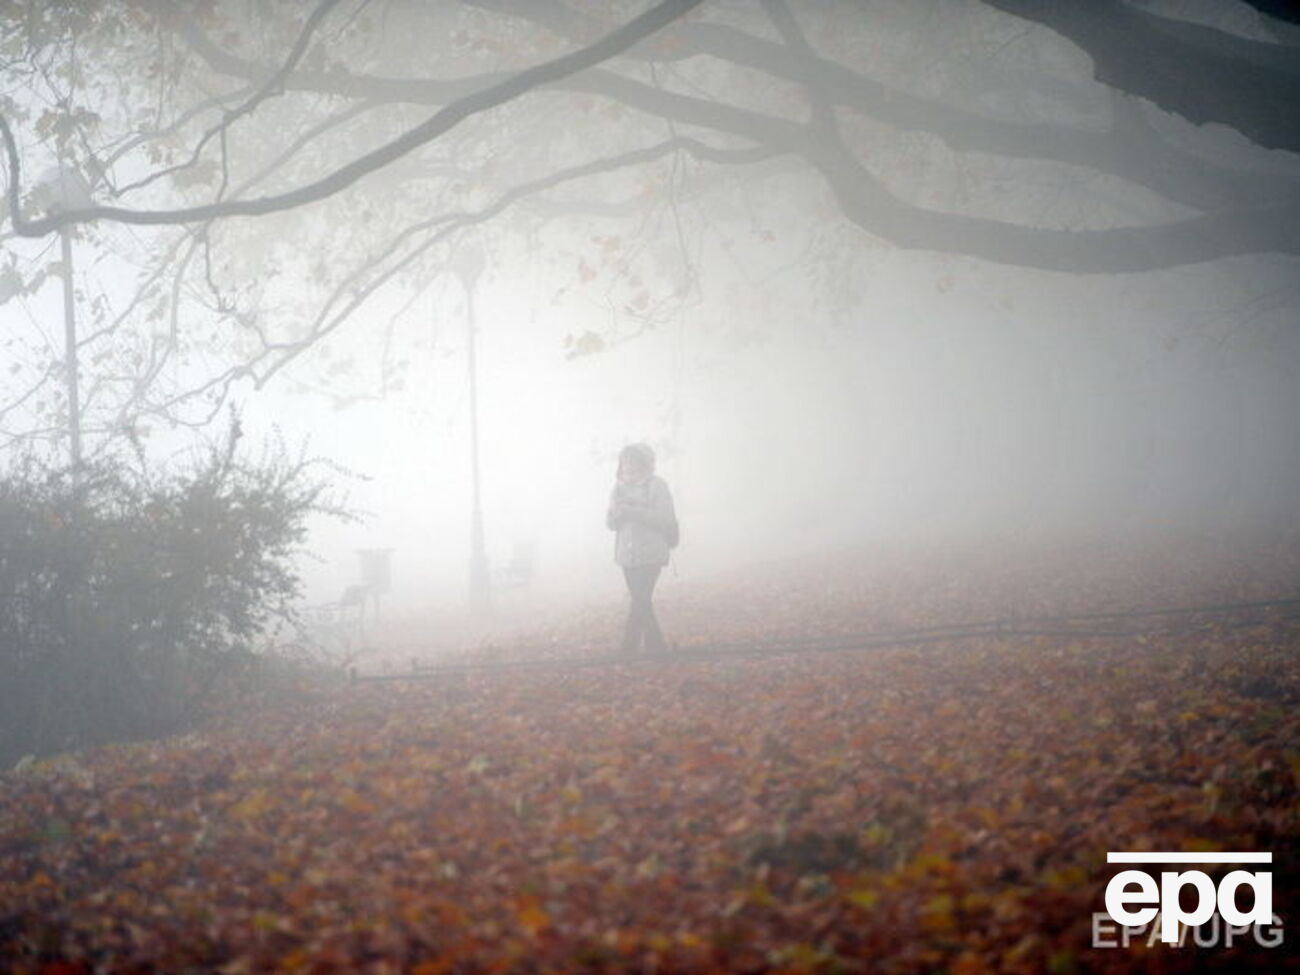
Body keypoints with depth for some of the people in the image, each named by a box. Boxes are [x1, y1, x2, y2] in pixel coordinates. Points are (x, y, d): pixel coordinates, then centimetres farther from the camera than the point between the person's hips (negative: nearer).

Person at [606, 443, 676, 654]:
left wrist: (633, 511, -20)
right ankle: (655, 646, 15)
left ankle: (629, 648, -12)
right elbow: (610, 523, 10)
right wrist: (616, 513, -13)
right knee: (641, 602, 8)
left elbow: (665, 519, -15)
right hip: (627, 554, 6)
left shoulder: (656, 486, -5)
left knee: (640, 600, -13)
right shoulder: (619, 488, 12)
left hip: (650, 554, -6)